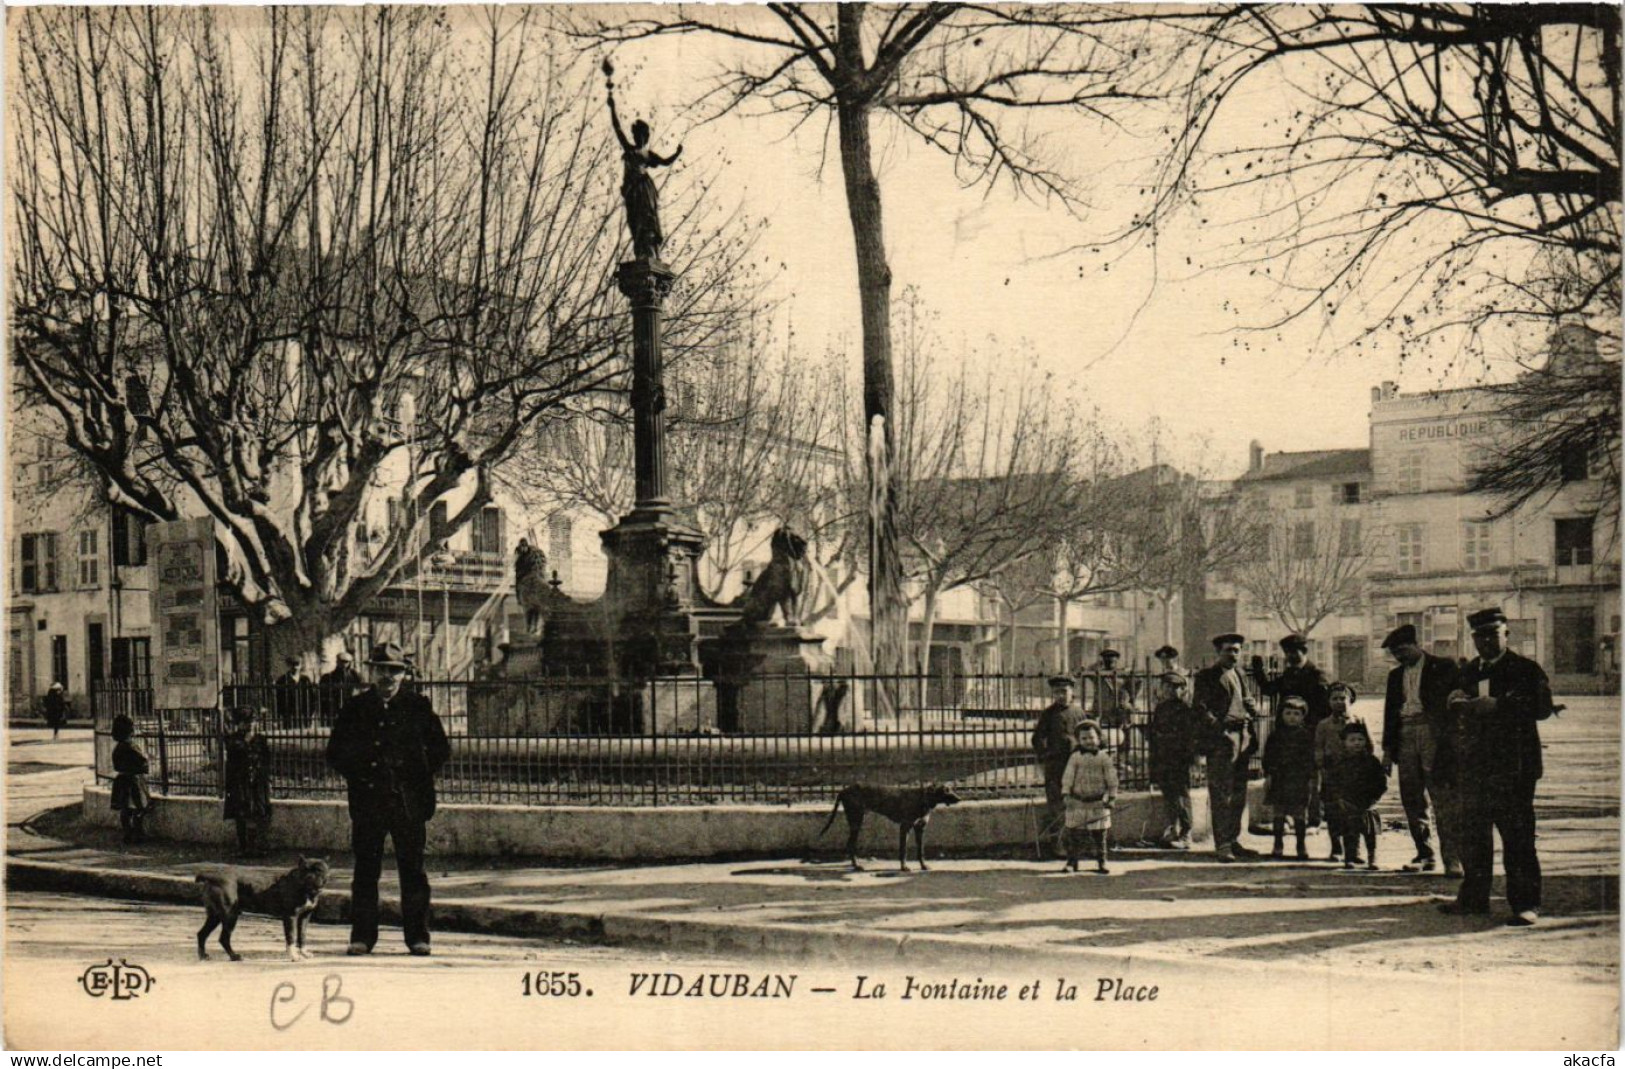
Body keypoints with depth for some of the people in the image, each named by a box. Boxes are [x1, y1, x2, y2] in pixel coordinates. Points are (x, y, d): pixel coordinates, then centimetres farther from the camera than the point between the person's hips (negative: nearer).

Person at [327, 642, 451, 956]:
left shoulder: (418, 707, 5)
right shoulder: (355, 708, 7)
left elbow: (441, 749, 10)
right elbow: (335, 753, 13)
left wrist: (418, 777, 3)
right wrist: (357, 775, 2)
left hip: (409, 801, -1)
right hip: (367, 801, 1)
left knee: (412, 870, 3)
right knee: (365, 870, 4)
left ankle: (417, 936, 9)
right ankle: (362, 936, 11)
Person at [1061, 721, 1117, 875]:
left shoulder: (1104, 758, -1)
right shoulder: (1075, 757, 0)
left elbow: (1111, 778, 1)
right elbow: (1068, 776, 0)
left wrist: (1111, 798, -2)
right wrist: (1066, 794, -7)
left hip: (1098, 803, -1)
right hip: (1077, 802, 1)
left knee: (1099, 834, 3)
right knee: (1072, 833, 3)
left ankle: (1101, 862, 13)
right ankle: (1071, 862, 12)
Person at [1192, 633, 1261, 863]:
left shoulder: (1237, 675, 22)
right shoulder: (1206, 676, -1)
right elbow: (1200, 707, -9)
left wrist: (1252, 707, 3)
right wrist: (1217, 725, -22)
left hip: (1242, 738, 8)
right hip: (1220, 739, -8)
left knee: (1239, 794, 11)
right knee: (1221, 794, -8)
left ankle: (1233, 841, 19)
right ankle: (1222, 845, -6)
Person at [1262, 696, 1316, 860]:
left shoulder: (1306, 736, 3)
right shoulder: (1276, 735, 4)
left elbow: (1310, 758, 4)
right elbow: (1269, 755, 4)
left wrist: (1310, 776, -2)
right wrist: (1268, 774, -2)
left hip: (1299, 779, -1)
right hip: (1279, 778, 1)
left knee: (1300, 814, 3)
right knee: (1279, 813, 5)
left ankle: (1301, 845, 12)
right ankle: (1277, 845, 12)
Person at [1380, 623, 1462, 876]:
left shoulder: (1442, 667, 4)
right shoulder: (1396, 675, 20)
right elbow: (1390, 712, 22)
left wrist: (1452, 741, -9)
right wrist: (1388, 749, 16)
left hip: (1434, 734, -6)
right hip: (1405, 738, 6)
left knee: (1444, 800, -10)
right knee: (1411, 800, 5)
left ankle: (1453, 858, -12)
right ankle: (1424, 855, 14)